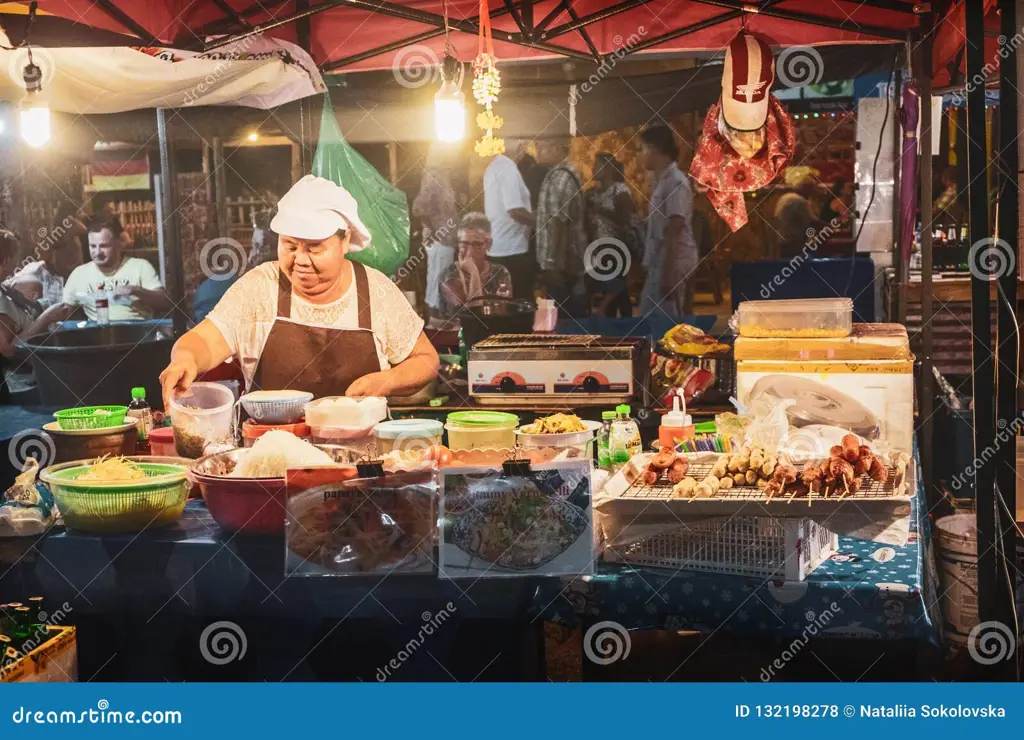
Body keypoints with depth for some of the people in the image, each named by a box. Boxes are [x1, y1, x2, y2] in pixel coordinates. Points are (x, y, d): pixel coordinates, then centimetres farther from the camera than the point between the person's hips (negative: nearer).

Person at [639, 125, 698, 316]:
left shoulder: (675, 182, -14)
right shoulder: (662, 181, 15)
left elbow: (674, 231, -19)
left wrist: (667, 273, -23)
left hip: (672, 264, -10)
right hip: (660, 262, 10)